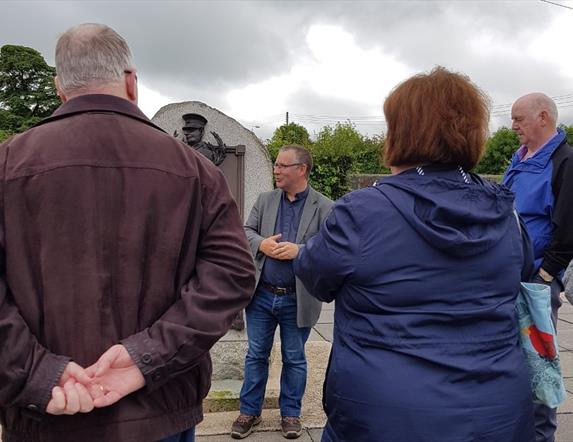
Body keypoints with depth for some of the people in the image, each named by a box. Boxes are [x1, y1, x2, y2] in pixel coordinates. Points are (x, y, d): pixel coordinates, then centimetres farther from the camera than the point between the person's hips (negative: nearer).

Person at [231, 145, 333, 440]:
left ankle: (290, 413, 31)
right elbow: (246, 231, 6)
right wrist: (261, 244, -15)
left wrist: (299, 250, -24)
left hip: (297, 300, -3)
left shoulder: (324, 207, -6)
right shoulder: (265, 200, 6)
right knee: (256, 355, 14)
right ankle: (249, 411, 30)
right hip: (261, 295, 3)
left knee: (294, 359, 13)